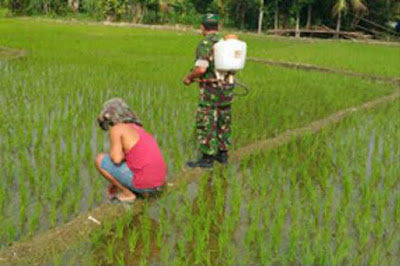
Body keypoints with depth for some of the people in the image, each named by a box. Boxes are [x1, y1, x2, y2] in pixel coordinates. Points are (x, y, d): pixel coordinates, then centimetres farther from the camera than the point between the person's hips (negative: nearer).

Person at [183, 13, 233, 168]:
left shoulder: (205, 44, -14)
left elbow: (201, 68, -23)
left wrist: (189, 78, -6)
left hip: (210, 90, -8)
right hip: (226, 89, 8)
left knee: (206, 123, -1)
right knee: (223, 122, 15)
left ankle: (207, 158, 2)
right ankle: (223, 154, 24)